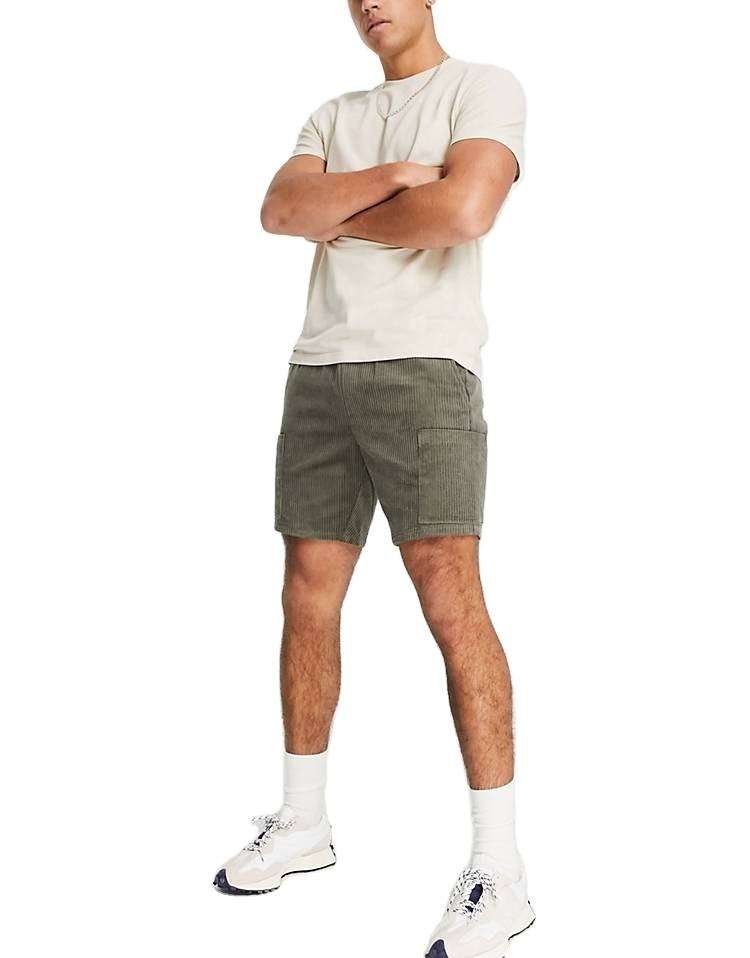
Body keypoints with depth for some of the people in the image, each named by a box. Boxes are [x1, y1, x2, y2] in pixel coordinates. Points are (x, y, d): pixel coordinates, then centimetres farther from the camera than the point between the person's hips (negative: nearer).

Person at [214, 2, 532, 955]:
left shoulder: (486, 89, 4)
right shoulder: (333, 117, 23)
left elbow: (463, 210, -16)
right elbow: (279, 210, 3)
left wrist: (336, 219, -2)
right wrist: (392, 176, -11)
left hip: (424, 369, -6)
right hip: (320, 374, 6)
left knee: (450, 600, -15)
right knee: (308, 597, 5)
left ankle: (500, 872, -10)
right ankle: (302, 823, 19)